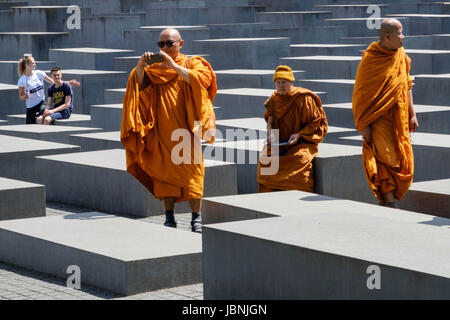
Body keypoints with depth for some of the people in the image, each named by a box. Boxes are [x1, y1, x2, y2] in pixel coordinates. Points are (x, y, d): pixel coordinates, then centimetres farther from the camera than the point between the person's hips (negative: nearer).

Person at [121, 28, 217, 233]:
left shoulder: (192, 64, 8)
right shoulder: (154, 69, 16)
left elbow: (200, 79, -14)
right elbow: (139, 87, 1)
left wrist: (173, 66, -19)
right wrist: (140, 66, -17)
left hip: (185, 128, -3)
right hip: (162, 130, 3)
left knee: (191, 170, -6)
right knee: (165, 171, 0)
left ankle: (196, 218, -1)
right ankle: (169, 217, 6)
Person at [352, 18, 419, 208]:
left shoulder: (401, 55, 7)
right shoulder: (370, 59, -12)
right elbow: (361, 93, -10)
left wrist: (412, 114, 11)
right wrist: (363, 125, -13)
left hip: (399, 117, 6)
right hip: (379, 118, -6)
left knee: (403, 162, 3)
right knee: (386, 159, -14)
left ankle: (385, 199, 15)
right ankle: (390, 203, -11)